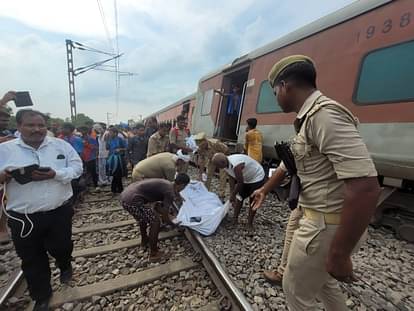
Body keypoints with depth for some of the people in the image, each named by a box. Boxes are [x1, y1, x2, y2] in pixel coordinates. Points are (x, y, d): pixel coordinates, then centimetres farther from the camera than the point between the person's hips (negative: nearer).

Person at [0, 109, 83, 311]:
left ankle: (65, 266, 51)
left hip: (59, 211, 0)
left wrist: (55, 174, -20)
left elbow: (77, 167, -4)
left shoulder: (61, 145, -1)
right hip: (23, 217, 1)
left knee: (61, 248, 15)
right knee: (32, 260, 16)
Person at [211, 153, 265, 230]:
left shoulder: (236, 166, -40)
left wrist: (233, 195, -15)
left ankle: (249, 224, 16)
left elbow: (240, 183, -28)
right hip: (245, 178, 8)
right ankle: (235, 219, 26)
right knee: (239, 198, 12)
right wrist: (231, 194, -2)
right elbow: (232, 179, -3)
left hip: (257, 177, -8)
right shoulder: (226, 164, -13)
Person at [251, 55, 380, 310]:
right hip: (322, 220, 9)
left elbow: (366, 187, -31)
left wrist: (339, 253, -24)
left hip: (329, 225, -9)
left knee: (297, 289, 16)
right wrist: (265, 190, 28)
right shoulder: (310, 118, 9)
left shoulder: (324, 114, -24)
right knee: (320, 279, 30)